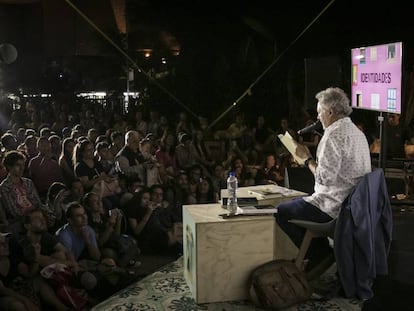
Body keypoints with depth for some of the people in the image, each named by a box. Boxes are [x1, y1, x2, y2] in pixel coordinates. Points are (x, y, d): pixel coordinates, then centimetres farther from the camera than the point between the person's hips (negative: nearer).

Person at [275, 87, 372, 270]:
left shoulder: (334, 134, -18)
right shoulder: (358, 133, 14)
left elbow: (325, 177, -23)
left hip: (334, 207, -10)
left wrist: (307, 158, -8)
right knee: (297, 204, 26)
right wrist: (310, 160, 15)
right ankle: (324, 255, 24)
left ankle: (320, 258, 9)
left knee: (281, 212, 0)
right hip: (355, 205, 10)